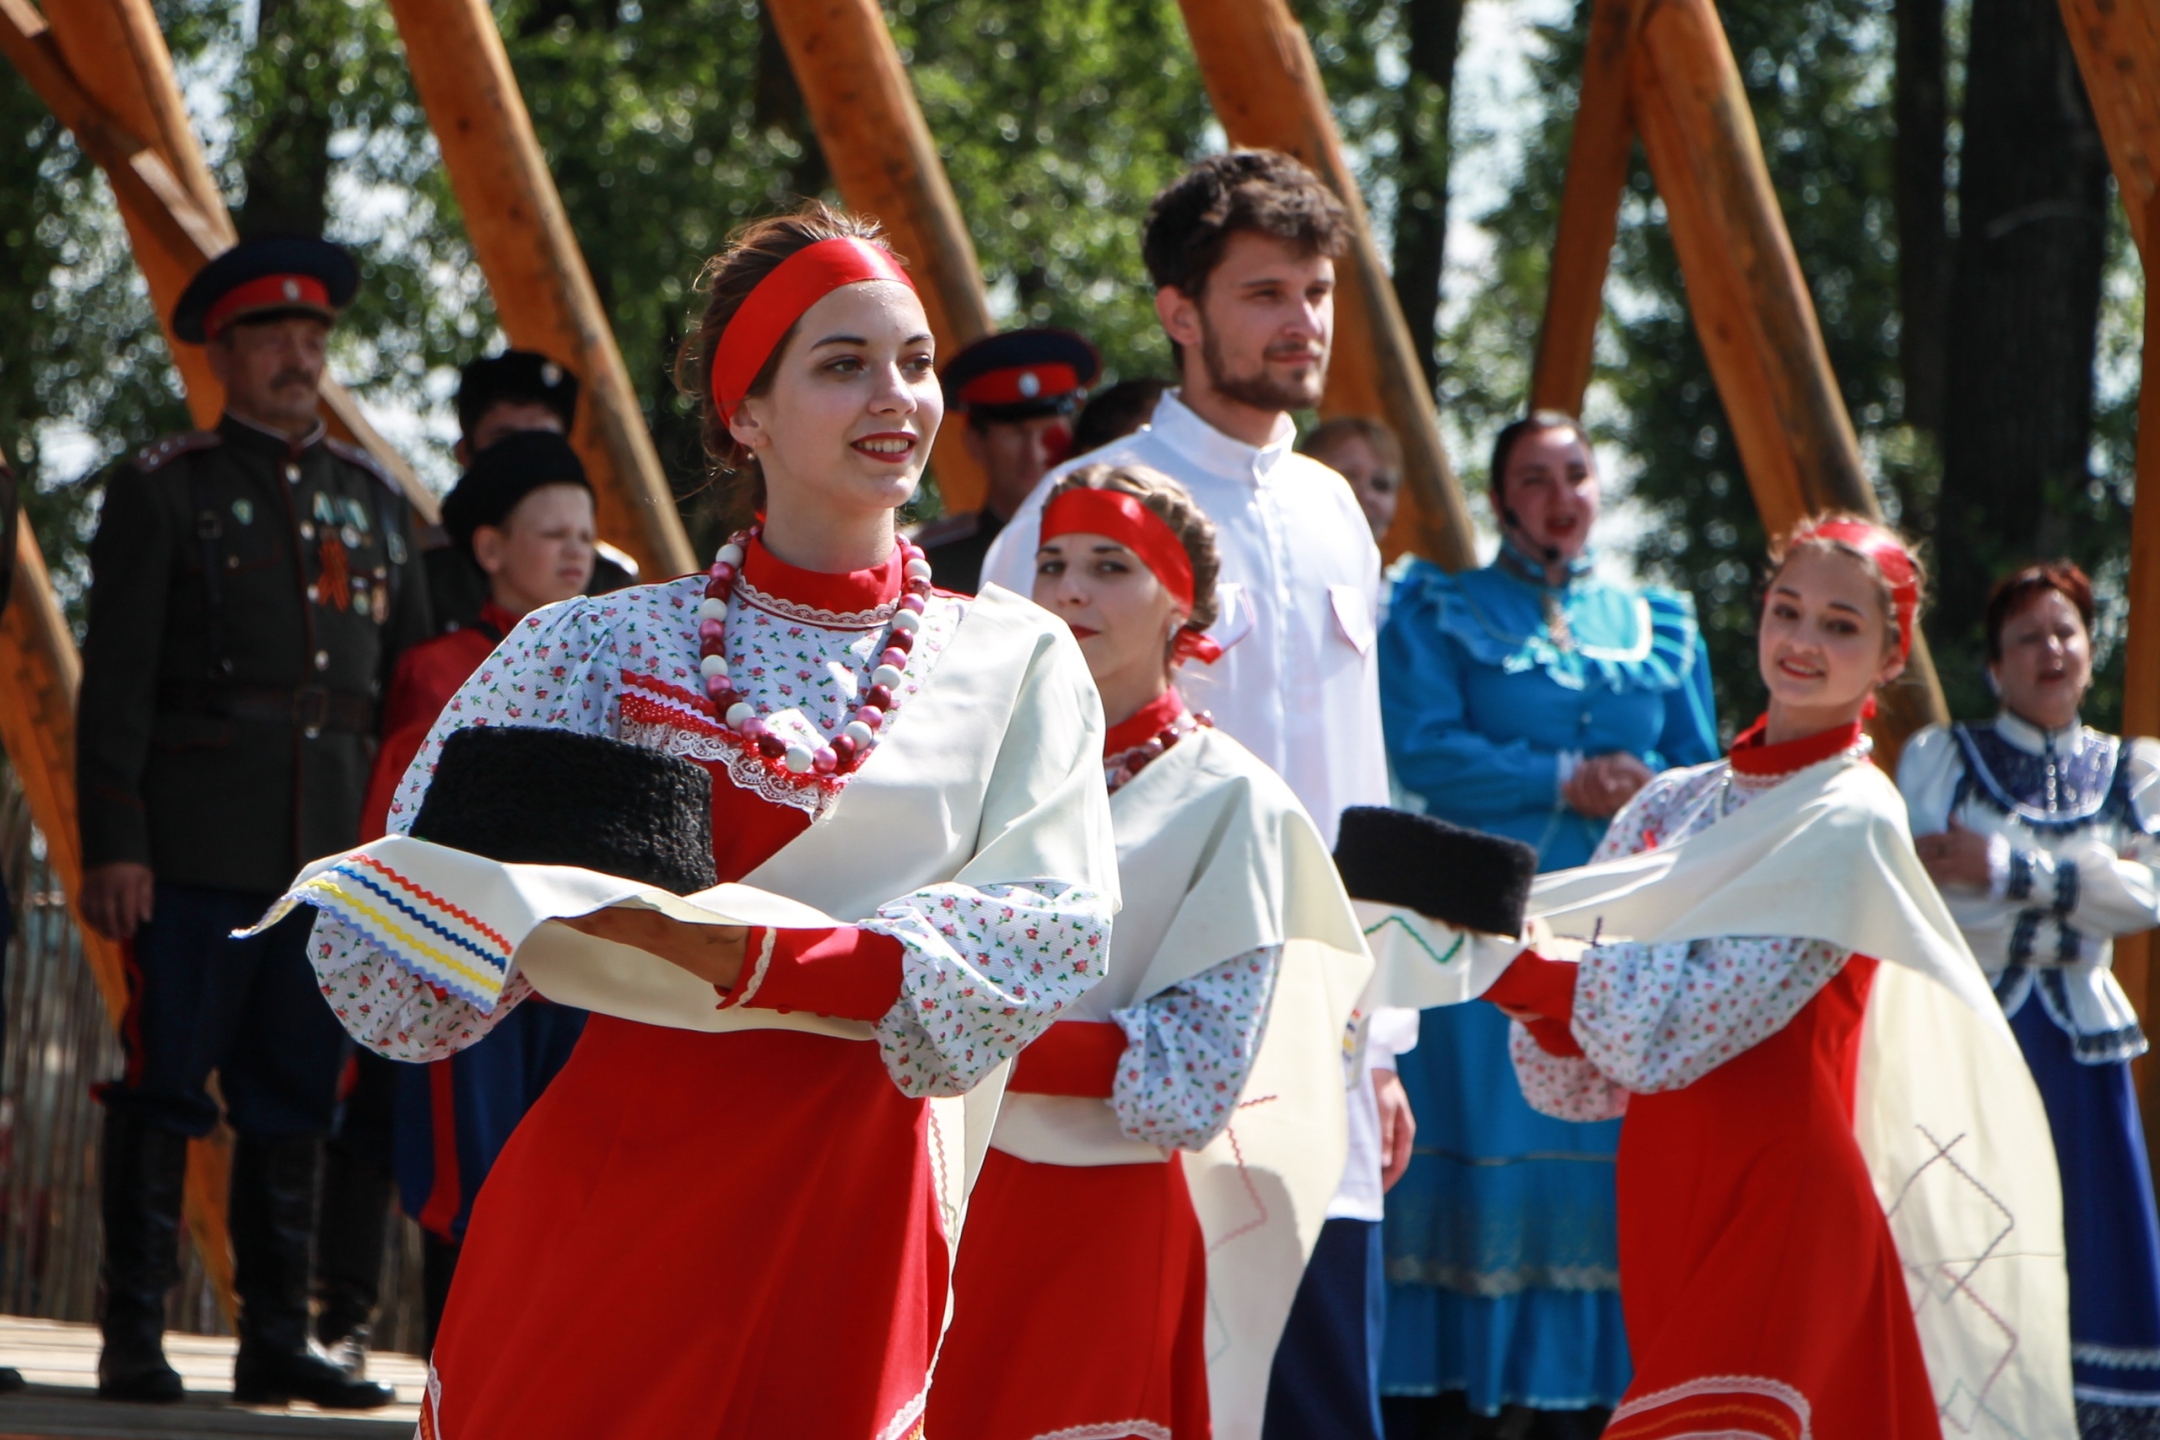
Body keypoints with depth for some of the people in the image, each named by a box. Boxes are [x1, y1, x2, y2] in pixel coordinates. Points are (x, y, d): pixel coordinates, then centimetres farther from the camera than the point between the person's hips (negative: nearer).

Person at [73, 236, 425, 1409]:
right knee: (164, 1087, -4)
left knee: (294, 1098, 5)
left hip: (334, 855, 4)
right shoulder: (163, 490, 3)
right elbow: (115, 682, -3)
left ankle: (276, 1341, 10)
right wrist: (114, 844, -11)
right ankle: (134, 1340, -1)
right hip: (196, 847, -4)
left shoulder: (373, 499, 17)